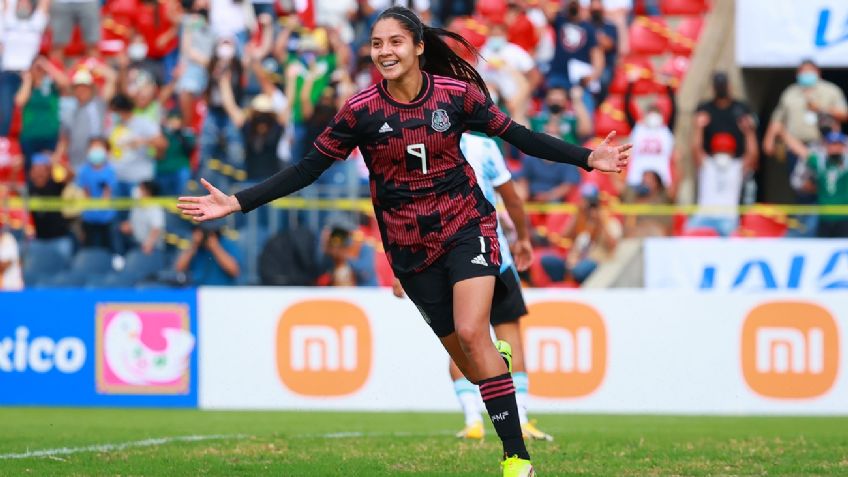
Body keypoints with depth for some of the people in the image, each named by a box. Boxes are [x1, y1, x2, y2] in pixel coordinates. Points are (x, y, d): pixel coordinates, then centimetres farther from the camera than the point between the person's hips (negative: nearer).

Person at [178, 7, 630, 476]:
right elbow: (308, 168, -5)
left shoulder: (456, 93, -9)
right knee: (462, 351, 3)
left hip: (467, 225, -2)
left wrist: (587, 157, -3)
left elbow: (517, 135, 1)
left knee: (470, 333, -20)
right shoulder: (361, 111, -10)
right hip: (410, 246, 2)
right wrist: (235, 202, -13)